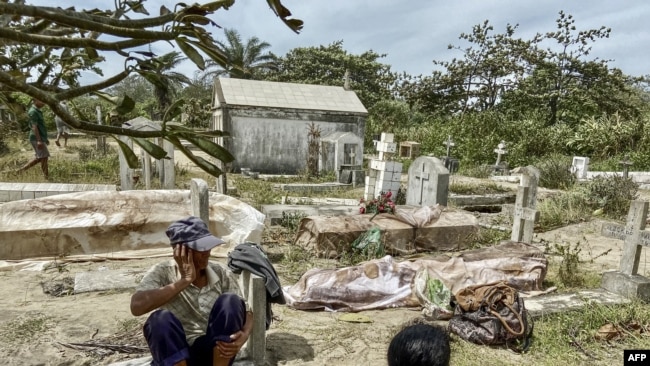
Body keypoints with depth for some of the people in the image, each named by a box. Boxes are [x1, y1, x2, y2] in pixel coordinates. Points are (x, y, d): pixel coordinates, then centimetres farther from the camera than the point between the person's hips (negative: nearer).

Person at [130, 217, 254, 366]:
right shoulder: (162, 272, -11)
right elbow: (137, 306, -28)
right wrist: (184, 281, -28)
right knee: (161, 319, -32)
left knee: (230, 301, -24)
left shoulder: (221, 274, -5)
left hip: (216, 351, 2)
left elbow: (245, 310, -2)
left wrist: (244, 335, -24)